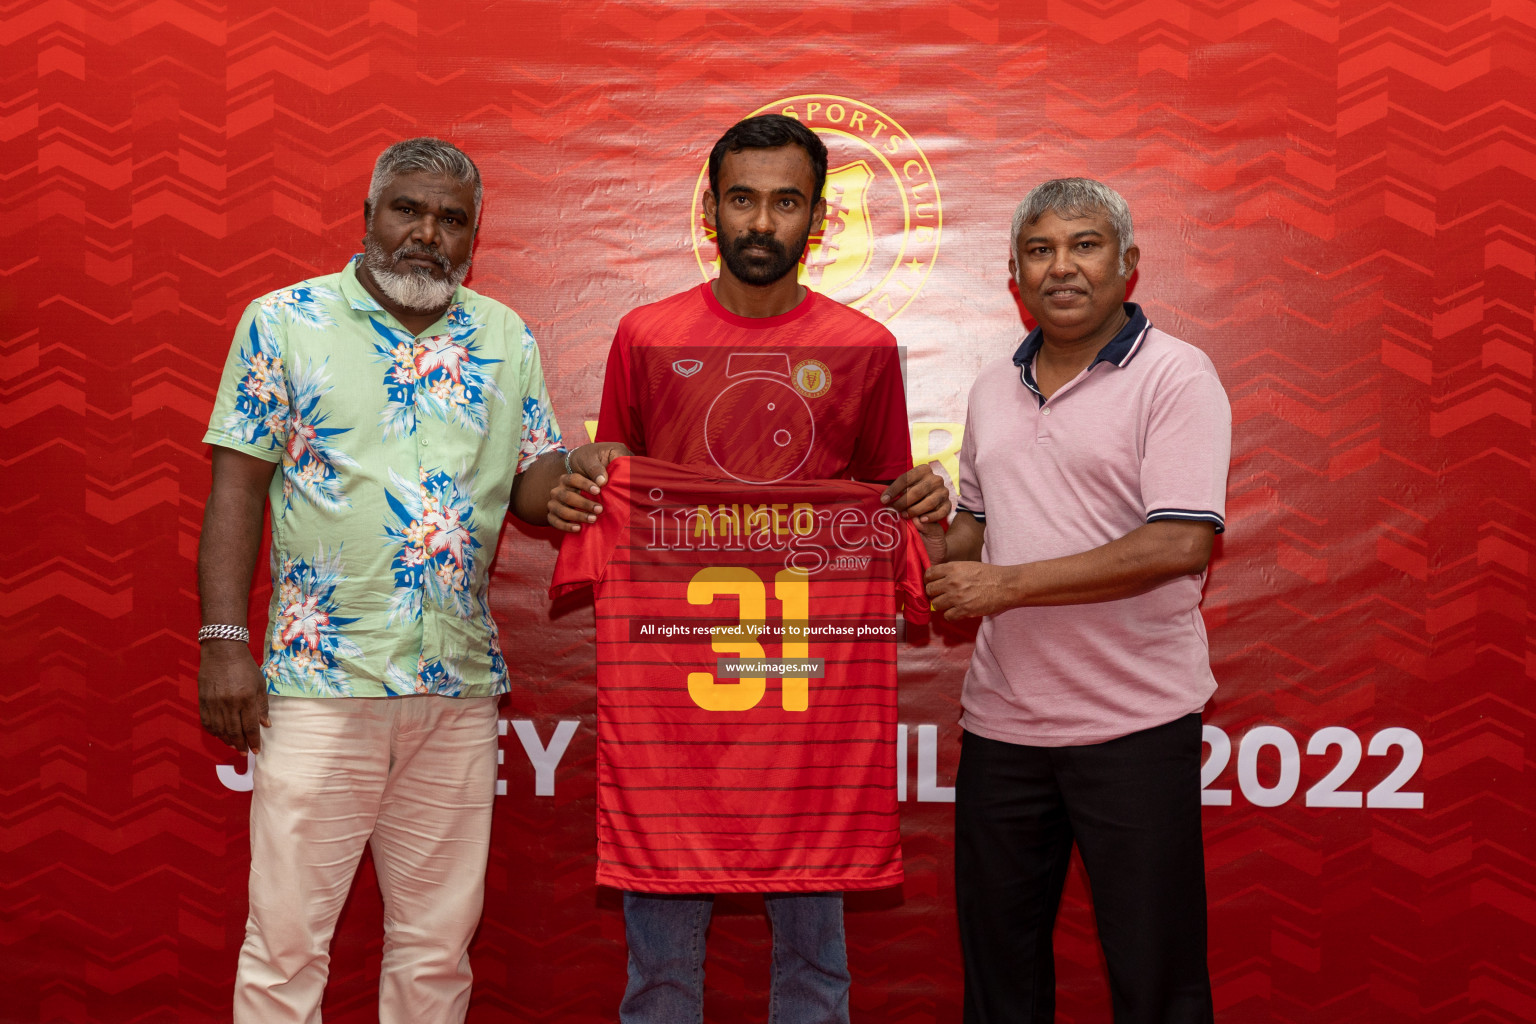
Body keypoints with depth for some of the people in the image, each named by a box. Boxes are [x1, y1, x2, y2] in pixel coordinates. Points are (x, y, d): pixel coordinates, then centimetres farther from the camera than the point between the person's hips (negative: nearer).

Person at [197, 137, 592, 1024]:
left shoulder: (507, 340, 10)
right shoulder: (283, 322, 2)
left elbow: (537, 488, 8)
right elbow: (239, 486, -1)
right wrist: (225, 642, -8)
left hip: (462, 683, 3)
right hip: (320, 681, -3)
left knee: (438, 944, 12)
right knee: (288, 937, 1)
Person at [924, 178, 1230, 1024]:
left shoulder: (1175, 375, -9)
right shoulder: (993, 388, 12)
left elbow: (1180, 544, -20)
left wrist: (1006, 585, -18)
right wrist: (936, 563, 2)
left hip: (1134, 724, -6)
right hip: (1001, 721, 6)